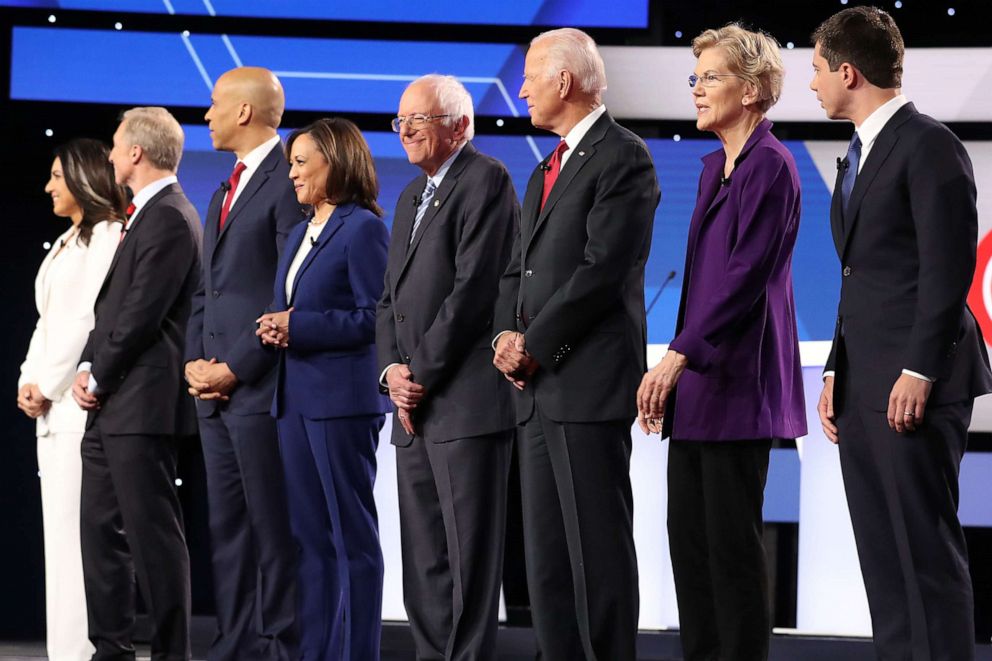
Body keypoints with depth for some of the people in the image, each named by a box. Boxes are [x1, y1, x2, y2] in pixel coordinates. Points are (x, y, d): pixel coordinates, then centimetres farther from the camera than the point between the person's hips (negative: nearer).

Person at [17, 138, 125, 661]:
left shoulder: (108, 237, -8)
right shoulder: (68, 242, 21)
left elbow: (89, 318, -15)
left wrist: (48, 384, -13)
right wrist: (29, 378, 5)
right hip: (52, 401, 10)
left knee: (76, 525, -11)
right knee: (59, 527, 8)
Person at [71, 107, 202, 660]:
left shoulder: (170, 218, -12)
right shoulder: (148, 215, 19)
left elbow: (143, 314, -17)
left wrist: (99, 378, -9)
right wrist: (89, 370, 6)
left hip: (142, 406, -10)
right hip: (110, 407, 10)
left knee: (153, 533, -7)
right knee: (103, 531, 11)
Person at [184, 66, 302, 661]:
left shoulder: (288, 181, -9)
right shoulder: (224, 195, 22)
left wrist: (235, 368, -15)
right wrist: (195, 360, 5)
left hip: (260, 388, -9)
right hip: (214, 390, 9)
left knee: (274, 527, -6)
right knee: (227, 528, 10)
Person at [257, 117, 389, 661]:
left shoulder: (363, 228, -8)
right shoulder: (299, 235, 19)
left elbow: (375, 315, -15)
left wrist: (299, 326, -17)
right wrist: (276, 328, 1)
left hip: (342, 399, -9)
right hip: (295, 399, 9)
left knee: (351, 535, -3)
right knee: (309, 535, 10)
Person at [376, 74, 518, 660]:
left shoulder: (486, 181, -6)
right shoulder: (412, 197, 22)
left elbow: (474, 288, -15)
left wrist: (422, 374, -13)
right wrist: (392, 369, 2)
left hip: (467, 401, -9)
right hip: (416, 410, 9)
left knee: (470, 555, -8)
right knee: (423, 560, 10)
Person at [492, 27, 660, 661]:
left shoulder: (623, 158, -7)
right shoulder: (546, 172, 22)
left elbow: (603, 270, -16)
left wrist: (534, 347, -13)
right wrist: (508, 335, 1)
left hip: (590, 383, -9)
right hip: (540, 391, 9)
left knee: (598, 547, -8)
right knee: (545, 554, 9)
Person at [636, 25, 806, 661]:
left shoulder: (771, 166, -11)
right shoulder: (716, 166, 17)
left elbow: (746, 274, -18)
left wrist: (678, 355, -21)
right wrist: (673, 370, 15)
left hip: (738, 378, -9)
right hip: (698, 378, 9)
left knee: (731, 538, -6)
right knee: (689, 536, 9)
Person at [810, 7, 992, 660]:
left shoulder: (929, 145, -9)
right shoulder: (861, 155, 20)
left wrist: (918, 372, -19)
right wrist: (837, 372, 16)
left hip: (913, 386, -9)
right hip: (863, 387, 9)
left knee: (927, 547, -8)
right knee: (881, 553, 8)